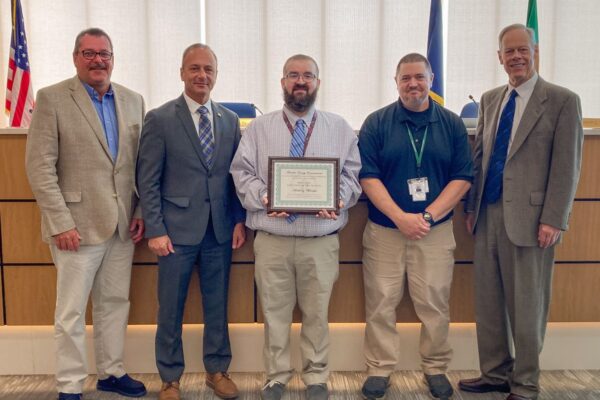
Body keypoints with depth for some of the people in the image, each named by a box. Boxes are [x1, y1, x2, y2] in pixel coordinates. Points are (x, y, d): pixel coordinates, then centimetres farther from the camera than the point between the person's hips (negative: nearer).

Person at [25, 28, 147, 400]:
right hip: (78, 225, -4)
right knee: (72, 311, 5)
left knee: (116, 303, 14)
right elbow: (40, 166, -9)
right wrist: (60, 223, -15)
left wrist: (141, 211, 4)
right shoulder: (52, 98, -4)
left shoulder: (133, 101, 9)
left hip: (123, 224, 5)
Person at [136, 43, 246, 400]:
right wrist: (155, 230, -10)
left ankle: (217, 370, 30)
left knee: (218, 305, 13)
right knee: (171, 310, 8)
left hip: (221, 230, 3)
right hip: (178, 230, -3)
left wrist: (240, 220, 3)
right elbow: (148, 181, -5)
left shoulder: (231, 120, 8)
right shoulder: (160, 119, -4)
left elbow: (237, 174, 10)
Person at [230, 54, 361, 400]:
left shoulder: (340, 128, 9)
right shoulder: (259, 128, 8)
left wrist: (338, 199, -14)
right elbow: (242, 173, 3)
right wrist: (263, 198, -15)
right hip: (272, 239, 0)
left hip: (321, 240, 0)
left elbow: (353, 174, 6)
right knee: (275, 312, 9)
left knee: (317, 313, 9)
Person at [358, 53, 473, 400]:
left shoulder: (452, 124, 5)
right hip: (384, 229, 0)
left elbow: (463, 177, 1)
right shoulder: (376, 123, 1)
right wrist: (401, 217, -15)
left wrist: (428, 216, -11)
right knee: (381, 303, 4)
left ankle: (436, 368, 25)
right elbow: (368, 177, -5)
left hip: (436, 231, 1)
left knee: (435, 303, 6)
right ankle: (380, 369, 19)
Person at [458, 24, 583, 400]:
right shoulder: (490, 99, 13)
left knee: (527, 306, 5)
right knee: (488, 301, 12)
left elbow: (567, 166, -8)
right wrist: (473, 206, 11)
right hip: (488, 214, 5)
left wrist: (553, 220, -13)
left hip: (529, 217, -5)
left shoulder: (562, 101, -3)